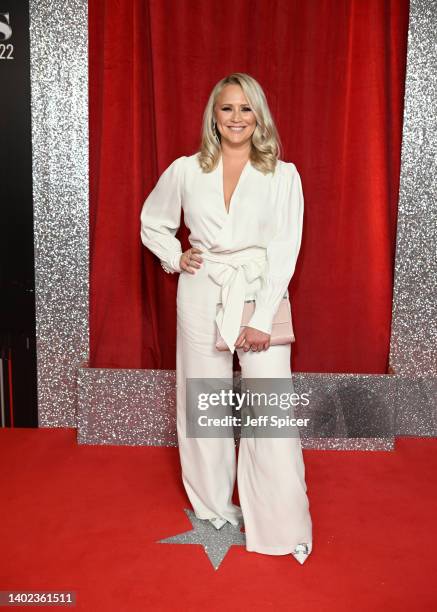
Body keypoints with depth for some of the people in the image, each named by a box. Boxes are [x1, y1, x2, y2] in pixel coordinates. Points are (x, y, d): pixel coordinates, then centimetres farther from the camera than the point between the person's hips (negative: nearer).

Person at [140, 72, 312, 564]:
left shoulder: (283, 175, 0)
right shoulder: (185, 170, 5)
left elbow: (284, 251, -6)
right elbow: (152, 222, 19)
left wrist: (261, 320, -12)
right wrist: (175, 258, 1)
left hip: (260, 296, -2)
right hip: (202, 298, 2)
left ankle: (284, 526, 11)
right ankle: (213, 508, 29)